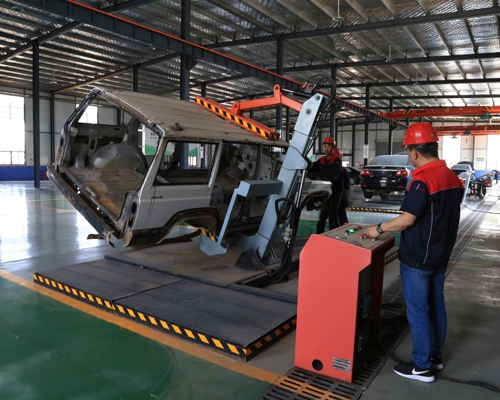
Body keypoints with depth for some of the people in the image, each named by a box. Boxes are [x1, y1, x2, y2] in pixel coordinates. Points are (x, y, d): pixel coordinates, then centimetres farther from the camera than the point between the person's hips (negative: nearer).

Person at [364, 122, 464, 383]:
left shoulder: (423, 180, -22)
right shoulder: (452, 178, 5)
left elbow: (407, 219, -22)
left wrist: (378, 229, -9)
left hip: (417, 258, -9)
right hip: (439, 255, 9)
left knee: (418, 311, 3)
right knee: (436, 306, 19)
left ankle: (422, 366, 15)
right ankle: (435, 356, 33)